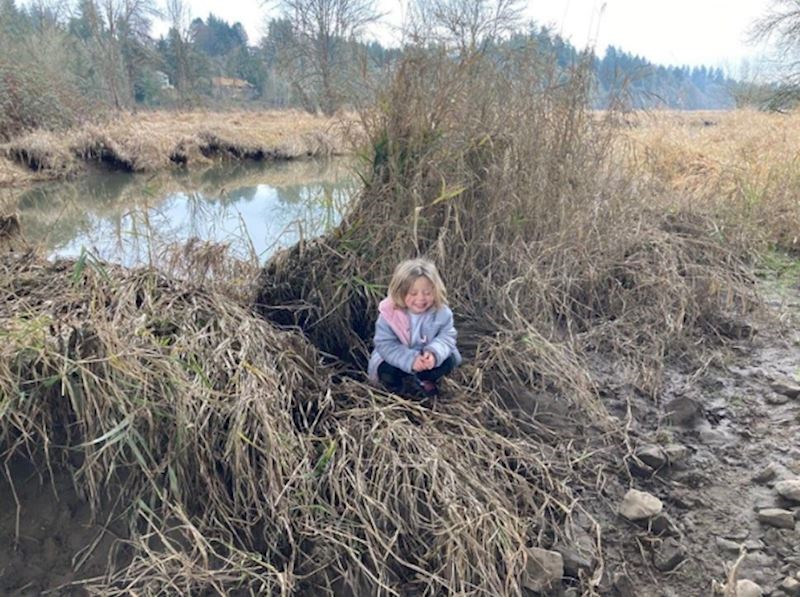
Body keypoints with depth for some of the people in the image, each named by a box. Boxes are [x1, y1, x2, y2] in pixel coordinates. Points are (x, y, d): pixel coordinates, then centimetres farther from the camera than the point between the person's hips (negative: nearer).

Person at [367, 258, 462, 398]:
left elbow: (447, 336, -17)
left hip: (427, 358, 3)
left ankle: (410, 382, -14)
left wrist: (434, 353, -40)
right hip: (399, 361, -2)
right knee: (388, 371, -30)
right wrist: (410, 360, -39)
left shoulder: (441, 312, -19)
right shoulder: (389, 313, -25)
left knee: (448, 360, -21)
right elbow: (385, 345, -25)